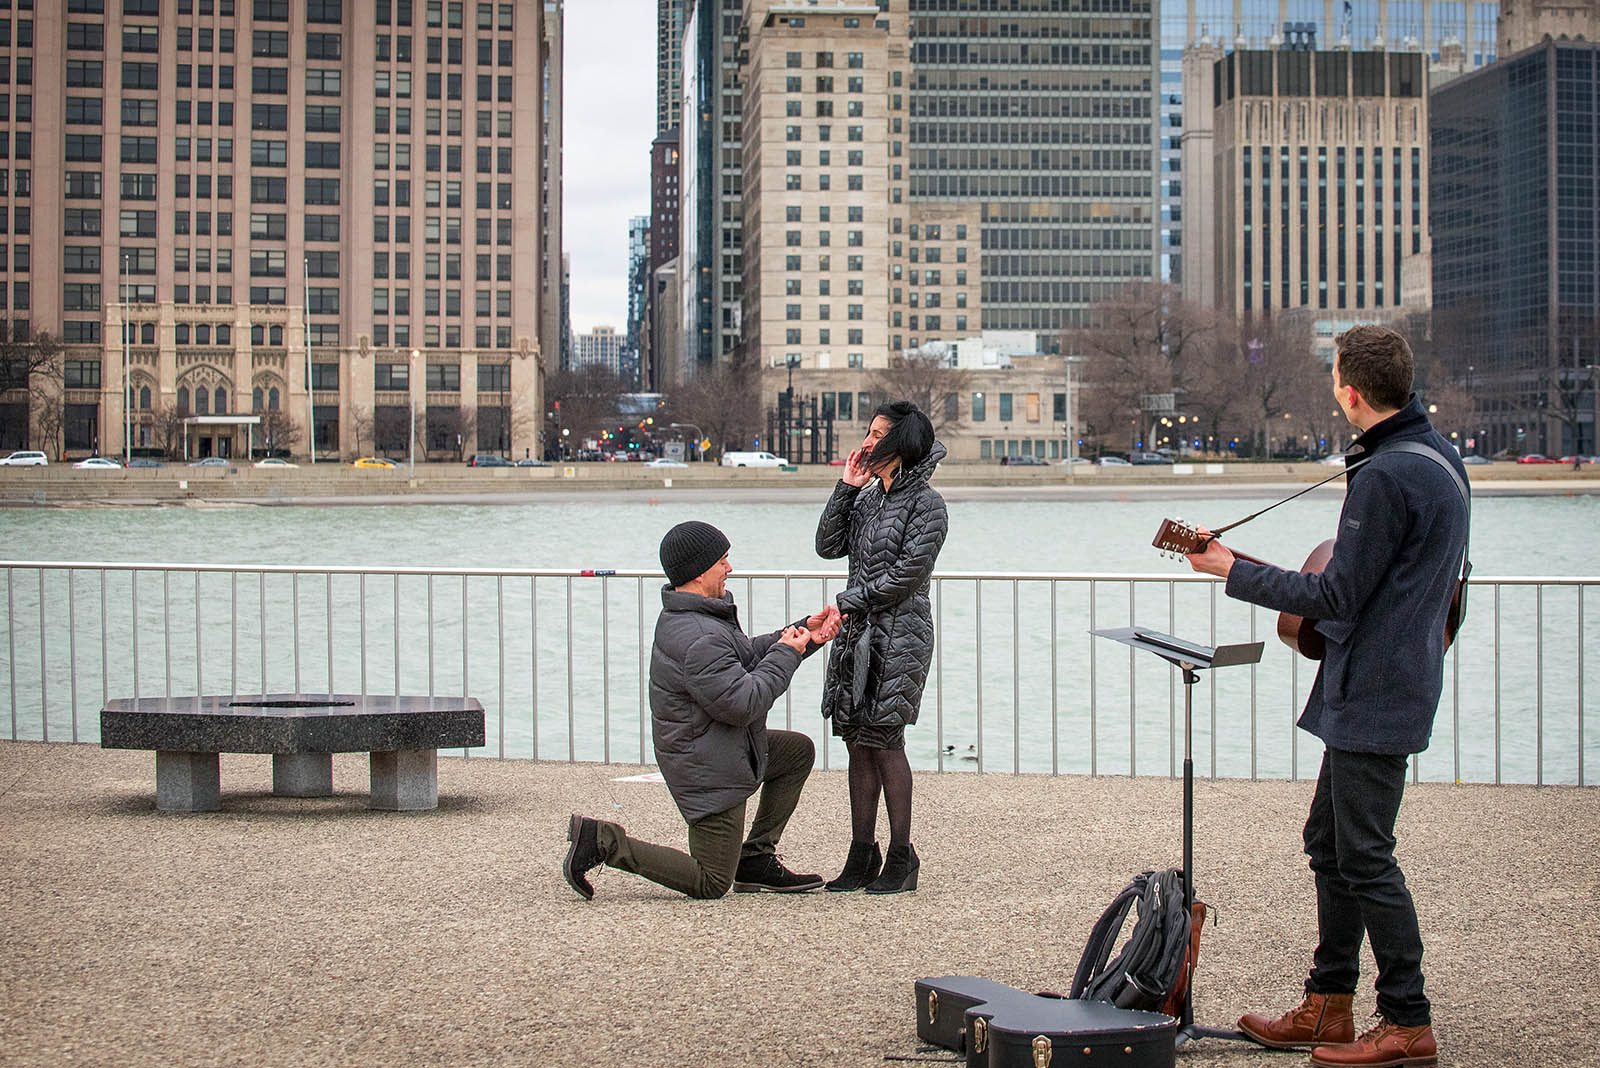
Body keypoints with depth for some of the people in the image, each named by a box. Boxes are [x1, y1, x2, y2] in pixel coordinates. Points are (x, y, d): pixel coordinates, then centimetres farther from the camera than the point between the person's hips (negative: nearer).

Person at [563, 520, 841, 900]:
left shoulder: (686, 616, 6)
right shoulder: (699, 640, -29)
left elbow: (746, 655, 17)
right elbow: (742, 703, -28)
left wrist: (804, 634, 7)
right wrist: (785, 654, -16)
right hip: (709, 772, -10)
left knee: (800, 750, 21)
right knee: (711, 884, -2)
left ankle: (755, 859, 18)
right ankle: (603, 841, -4)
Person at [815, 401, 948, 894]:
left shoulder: (925, 503, -8)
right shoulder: (869, 497, 15)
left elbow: (910, 570, -15)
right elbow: (828, 547, 10)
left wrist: (852, 601, -12)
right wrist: (846, 489, 3)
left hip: (898, 634, -7)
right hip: (859, 631, 7)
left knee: (884, 739, -7)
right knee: (859, 741, 6)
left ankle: (901, 858, 2)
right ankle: (862, 858, 12)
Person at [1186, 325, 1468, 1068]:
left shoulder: (1385, 476, -21)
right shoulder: (1438, 454, 11)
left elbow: (1337, 597, -18)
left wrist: (1233, 572, -10)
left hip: (1373, 696, -10)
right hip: (1370, 692, 10)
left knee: (1364, 857, -4)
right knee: (1330, 844, 16)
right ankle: (1328, 1008, 24)